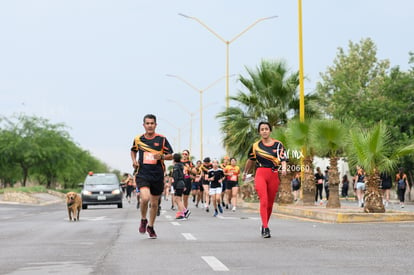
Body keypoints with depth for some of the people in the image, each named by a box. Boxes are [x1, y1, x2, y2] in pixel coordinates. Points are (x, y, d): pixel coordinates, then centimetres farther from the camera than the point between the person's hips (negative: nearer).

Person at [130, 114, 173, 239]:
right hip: (143, 174, -1)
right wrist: (134, 160, 6)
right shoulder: (138, 139, 5)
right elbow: (133, 150, 25)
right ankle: (143, 220, 5)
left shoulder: (162, 139, 0)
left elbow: (170, 156, 4)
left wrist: (161, 156, -16)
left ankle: (150, 226, 32)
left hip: (157, 175, 1)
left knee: (154, 203, 9)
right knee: (145, 198, -23)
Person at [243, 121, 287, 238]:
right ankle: (265, 228, -21)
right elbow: (250, 160, 23)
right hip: (260, 174, -1)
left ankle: (264, 225, 25)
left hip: (273, 175, 1)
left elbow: (283, 159, -4)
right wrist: (245, 172, 34)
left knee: (270, 203, 8)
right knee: (264, 201, -17)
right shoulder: (255, 146, 8)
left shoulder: (278, 144, 5)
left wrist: (284, 168, -24)